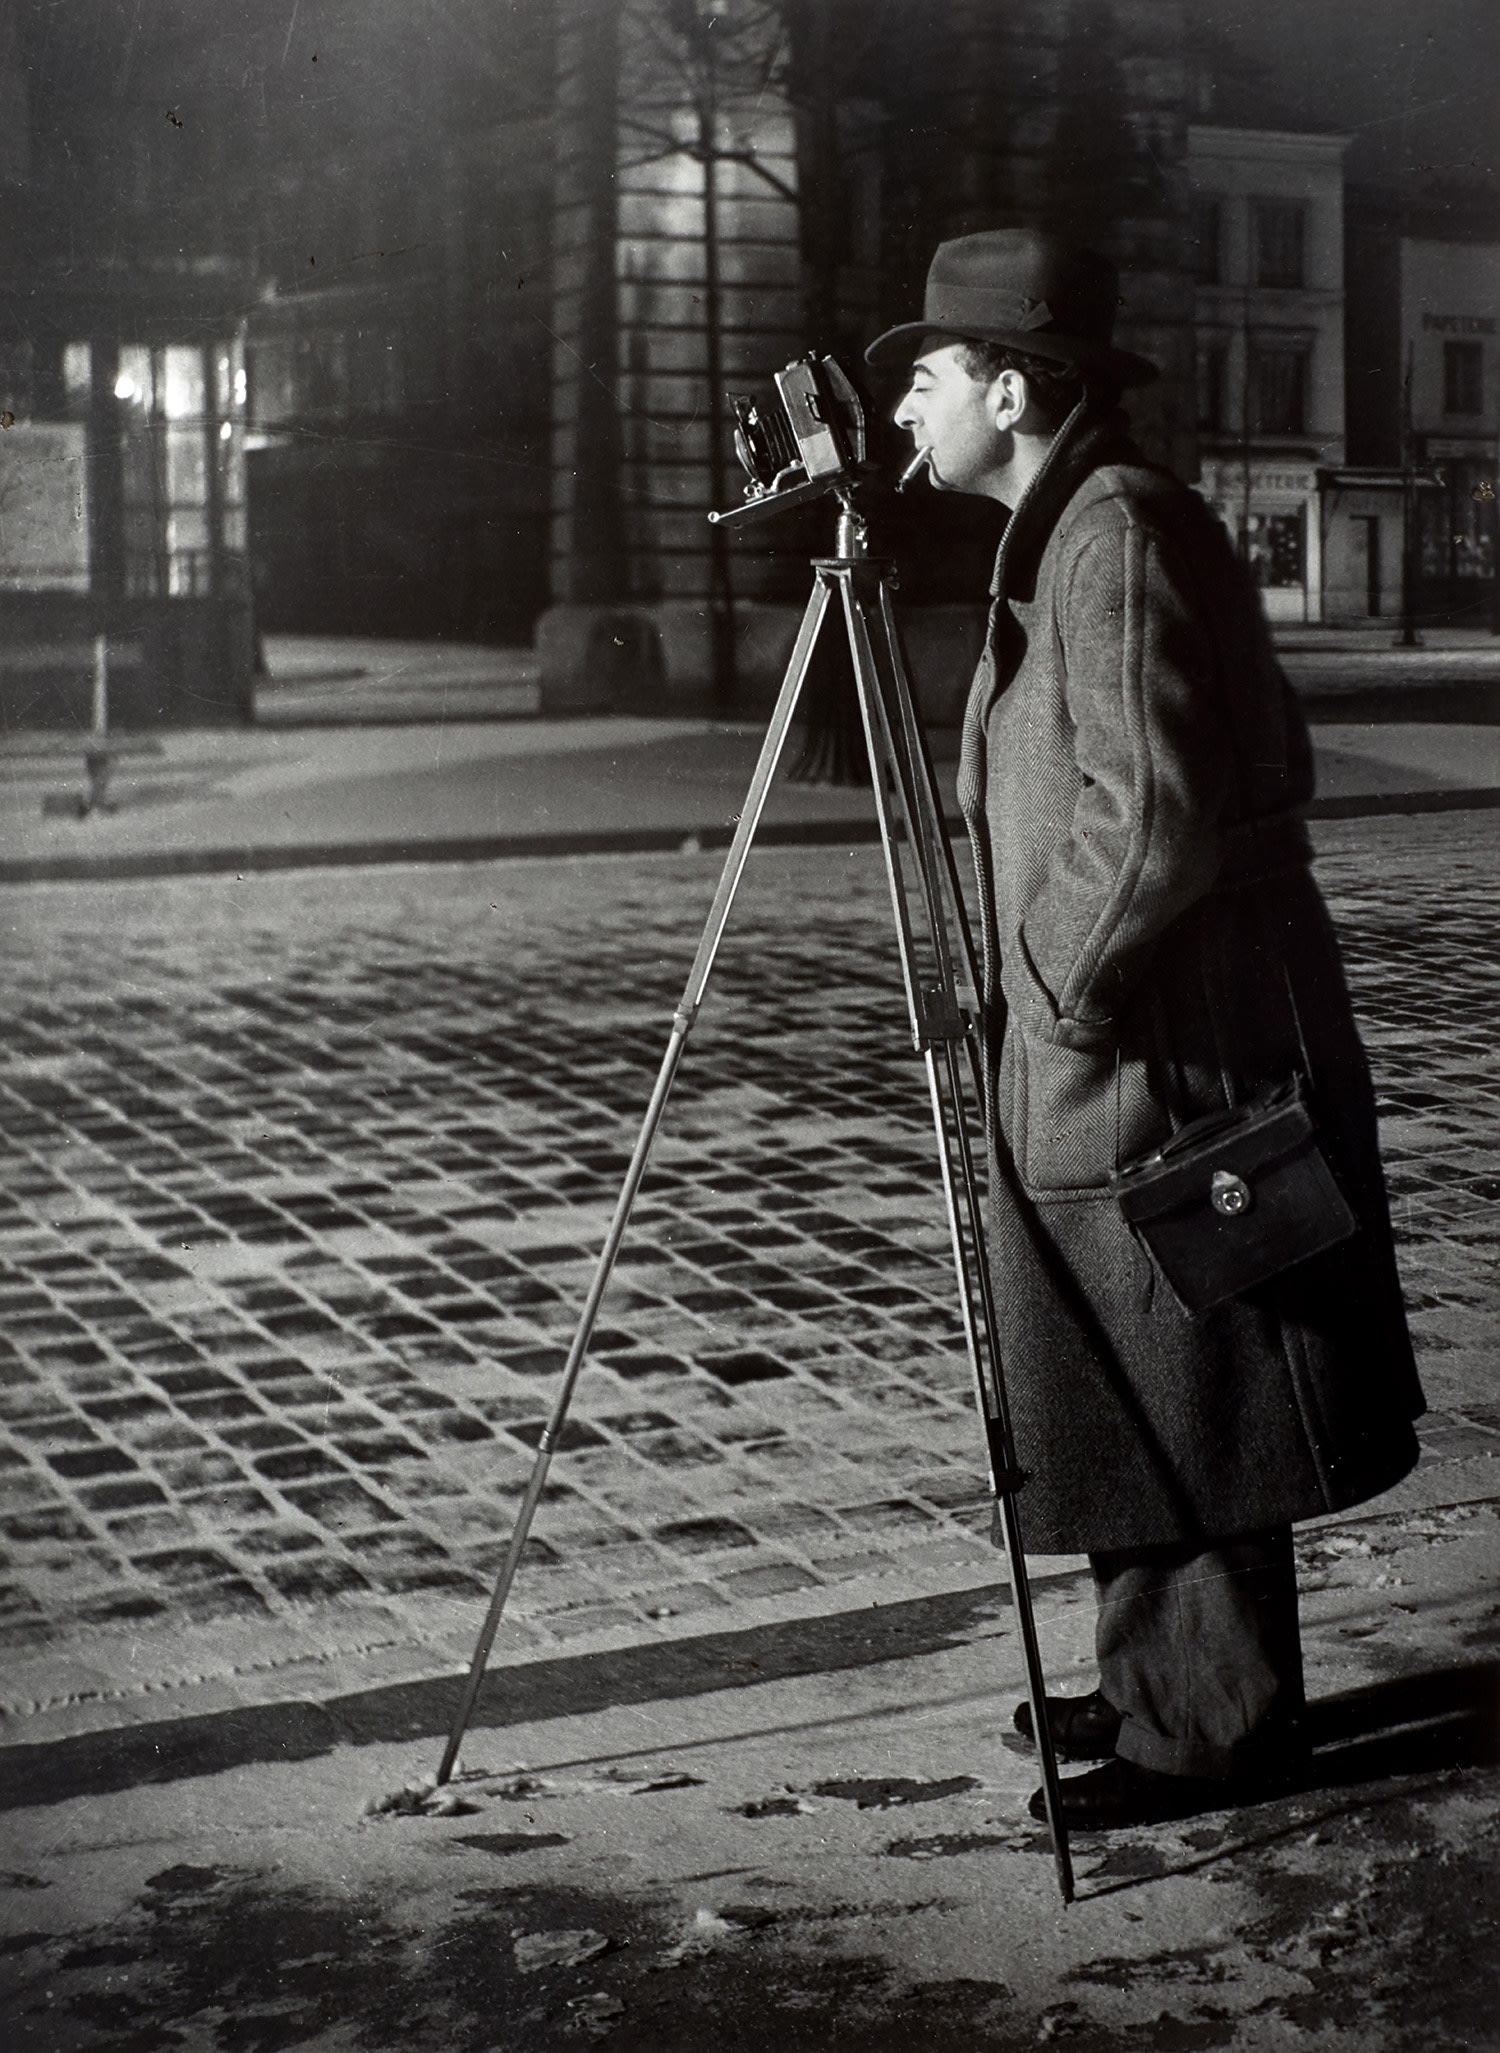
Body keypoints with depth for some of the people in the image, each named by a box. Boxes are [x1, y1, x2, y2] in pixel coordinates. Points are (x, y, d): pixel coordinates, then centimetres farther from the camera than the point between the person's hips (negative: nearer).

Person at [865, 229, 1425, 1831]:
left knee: (1181, 1407, 0)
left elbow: (1156, 815, -25)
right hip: (1109, 1057, 10)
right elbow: (1264, 772, 22)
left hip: (1157, 1059, -10)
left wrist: (1067, 986, -13)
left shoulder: (1117, 532, -16)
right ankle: (1162, 1686, 29)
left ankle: (1214, 1729, 11)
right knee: (1132, 1409, 17)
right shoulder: (1075, 530, 15)